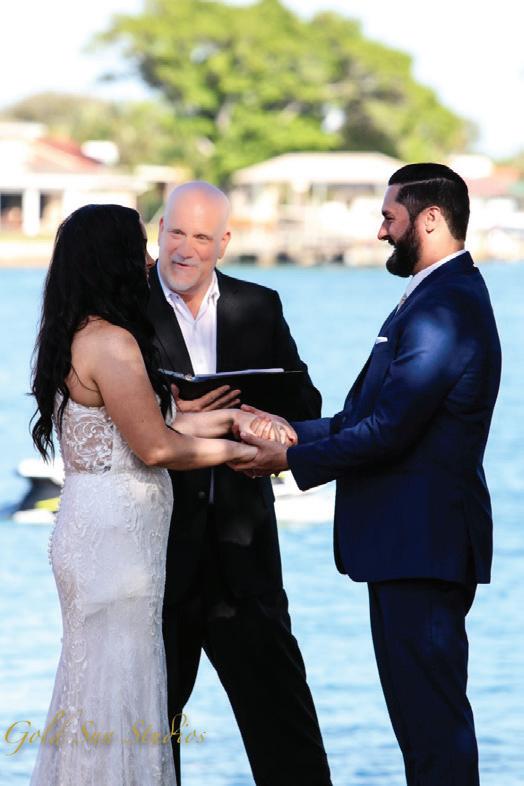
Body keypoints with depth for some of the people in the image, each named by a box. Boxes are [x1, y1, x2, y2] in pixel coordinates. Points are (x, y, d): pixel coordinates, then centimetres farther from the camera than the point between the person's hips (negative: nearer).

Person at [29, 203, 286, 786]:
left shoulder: (77, 338, 13)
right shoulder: (111, 342, -17)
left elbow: (145, 429, 14)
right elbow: (156, 448, -17)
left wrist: (230, 418, 12)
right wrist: (236, 450, -3)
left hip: (91, 534, 10)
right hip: (115, 539, -10)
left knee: (92, 688, 15)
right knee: (117, 694, -3)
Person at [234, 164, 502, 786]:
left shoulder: (444, 308, -18)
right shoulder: (441, 297, 16)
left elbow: (388, 430, -22)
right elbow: (368, 416, 17)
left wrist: (290, 458, -11)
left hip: (423, 545, -11)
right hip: (417, 542, 11)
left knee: (429, 709, -7)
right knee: (425, 707, 15)